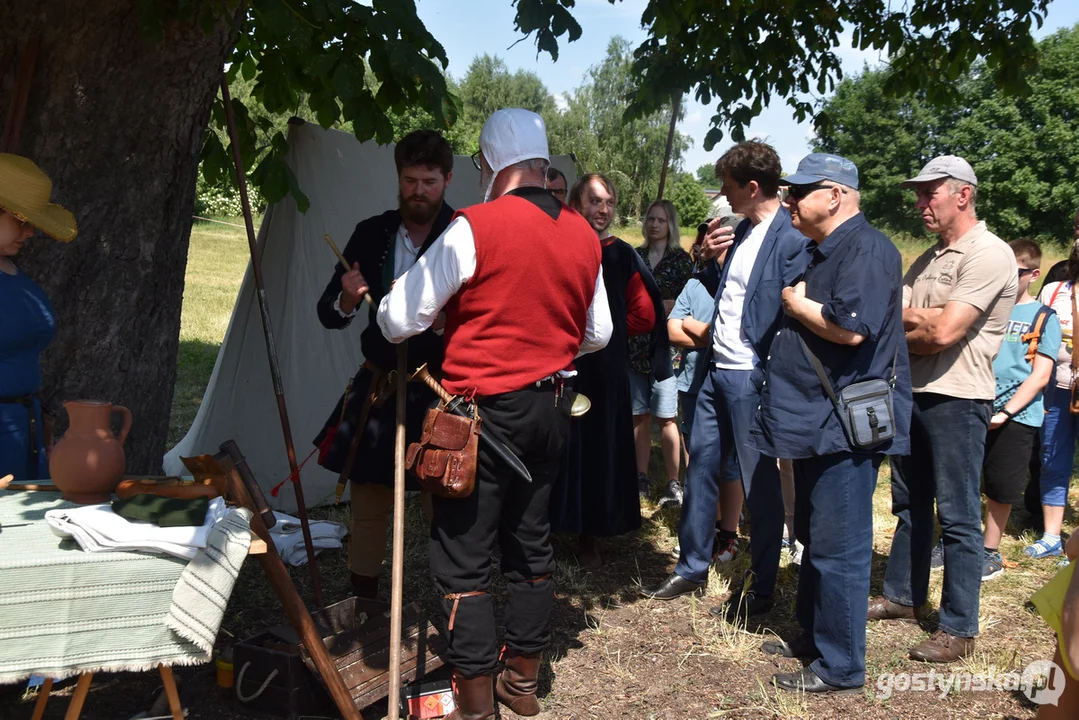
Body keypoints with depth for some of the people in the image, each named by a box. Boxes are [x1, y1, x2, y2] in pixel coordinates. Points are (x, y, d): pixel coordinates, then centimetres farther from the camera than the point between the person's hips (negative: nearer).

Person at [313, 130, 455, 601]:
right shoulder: (372, 234, 6)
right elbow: (328, 314, 6)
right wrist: (346, 300, -16)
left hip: (442, 394, -4)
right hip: (378, 387, 5)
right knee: (368, 499, 14)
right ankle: (361, 594, 33)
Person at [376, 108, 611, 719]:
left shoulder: (475, 226, -14)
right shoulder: (583, 235, 3)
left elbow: (399, 321, -11)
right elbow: (598, 334, 14)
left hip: (484, 409, -6)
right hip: (550, 408, 7)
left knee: (465, 557, 3)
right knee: (531, 543, 17)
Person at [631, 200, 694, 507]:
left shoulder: (681, 259, 4)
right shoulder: (635, 256, 13)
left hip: (666, 345, -3)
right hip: (635, 345, 3)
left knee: (666, 417, -4)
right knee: (639, 415, 5)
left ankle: (673, 483, 3)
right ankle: (641, 479, 14)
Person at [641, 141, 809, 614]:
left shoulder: (792, 238, -14)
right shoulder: (741, 231, 12)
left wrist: (773, 376, -20)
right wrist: (706, 256, 3)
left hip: (752, 377, -9)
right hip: (718, 369, 9)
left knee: (760, 482, 4)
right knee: (700, 468, 15)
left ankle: (760, 589, 20)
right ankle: (691, 570, 30)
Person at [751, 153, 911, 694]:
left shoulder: (867, 248, -15)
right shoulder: (821, 252, 17)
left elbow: (851, 328, -27)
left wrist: (797, 305, -13)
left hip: (845, 425, -10)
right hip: (814, 422, 10)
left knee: (838, 549, -2)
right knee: (814, 539, 20)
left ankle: (840, 666, 11)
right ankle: (812, 635, 35)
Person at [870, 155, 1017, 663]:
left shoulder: (990, 255, -12)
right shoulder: (926, 260, 15)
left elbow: (943, 331, -21)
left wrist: (902, 320, -4)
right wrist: (921, 330, -13)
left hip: (957, 400, -8)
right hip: (913, 394, 8)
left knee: (957, 517, -1)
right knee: (910, 505, 17)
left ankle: (959, 629, 9)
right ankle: (902, 597, 31)